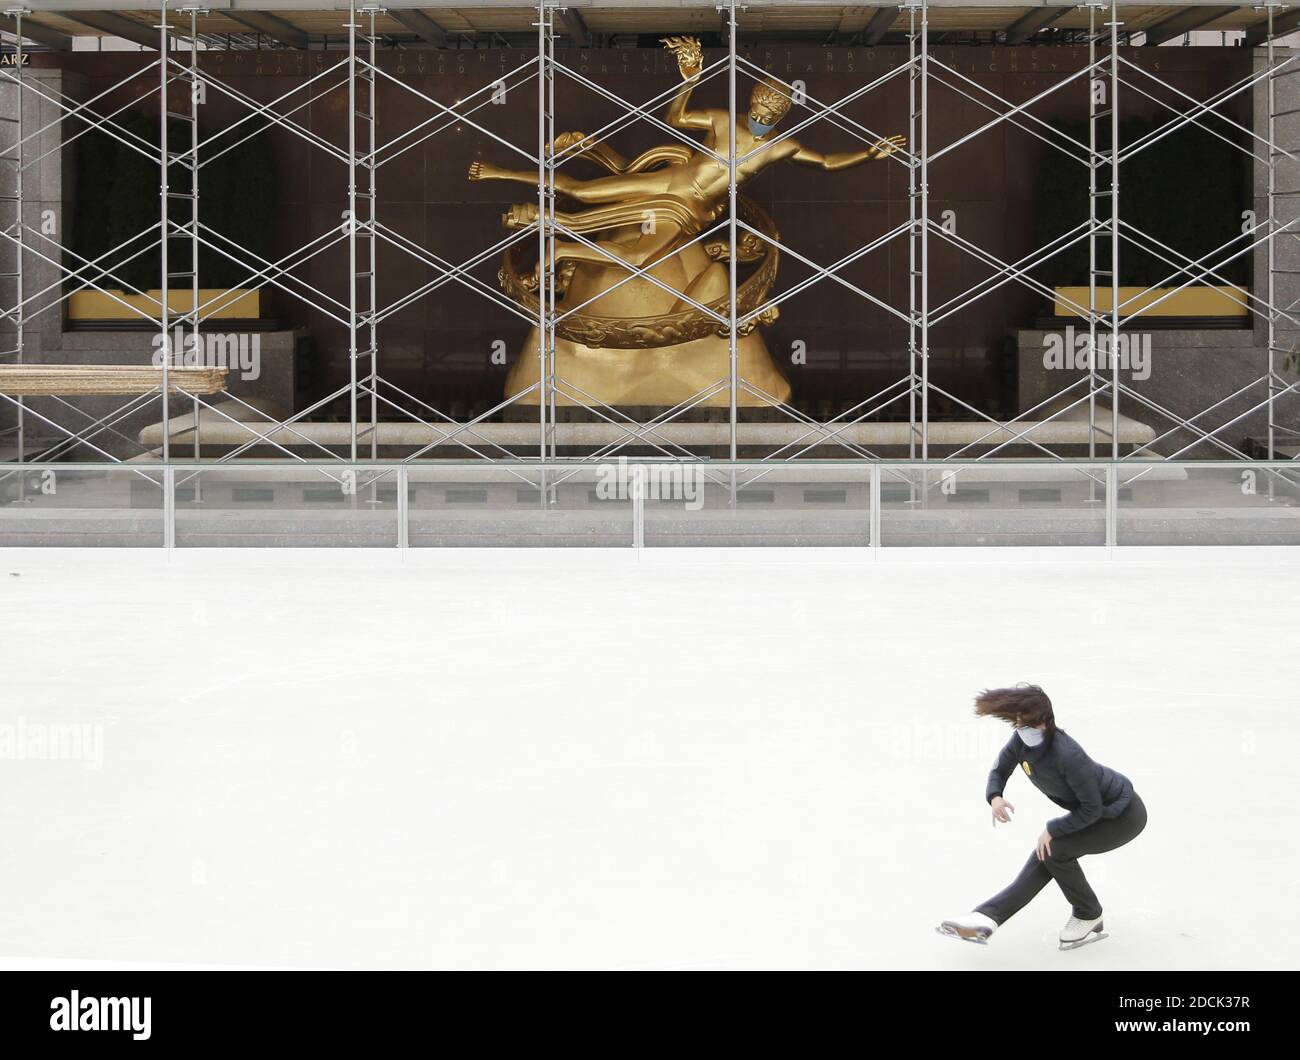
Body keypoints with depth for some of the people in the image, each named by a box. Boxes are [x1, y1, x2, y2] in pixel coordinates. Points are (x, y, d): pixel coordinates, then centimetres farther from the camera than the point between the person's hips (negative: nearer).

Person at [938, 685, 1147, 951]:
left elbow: (1091, 809, -27)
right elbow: (1000, 770, 4)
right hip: (1095, 811, 8)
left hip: (1124, 816, -8)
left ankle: (1089, 917, 4)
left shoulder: (1067, 755, -35)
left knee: (1054, 849, -17)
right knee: (1044, 855, -7)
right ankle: (987, 919, -16)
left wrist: (1053, 830, -19)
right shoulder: (1021, 740, -13)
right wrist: (994, 797, -17)